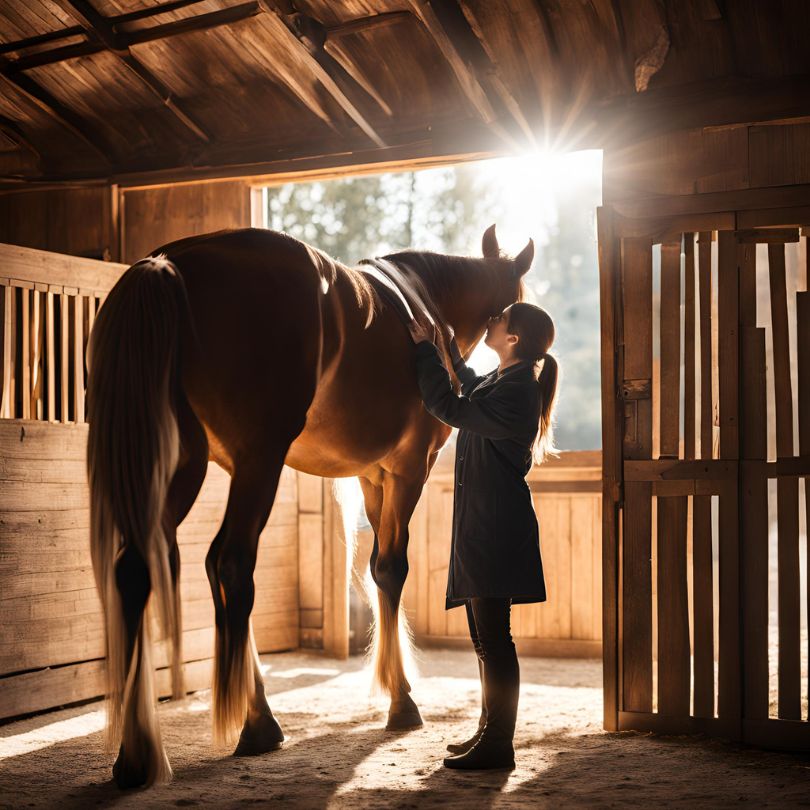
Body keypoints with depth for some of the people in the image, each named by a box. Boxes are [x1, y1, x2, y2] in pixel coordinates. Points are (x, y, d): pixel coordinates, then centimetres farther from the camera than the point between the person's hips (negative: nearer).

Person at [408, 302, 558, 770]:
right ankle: (491, 732, 27)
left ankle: (498, 746, -1)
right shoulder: (506, 382, 15)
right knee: (487, 637, 17)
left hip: (495, 531, -11)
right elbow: (468, 386, 38)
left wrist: (426, 349, -3)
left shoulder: (515, 390, -17)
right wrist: (443, 344, 34)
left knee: (493, 638, -6)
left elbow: (450, 407, -14)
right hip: (485, 525, 11)